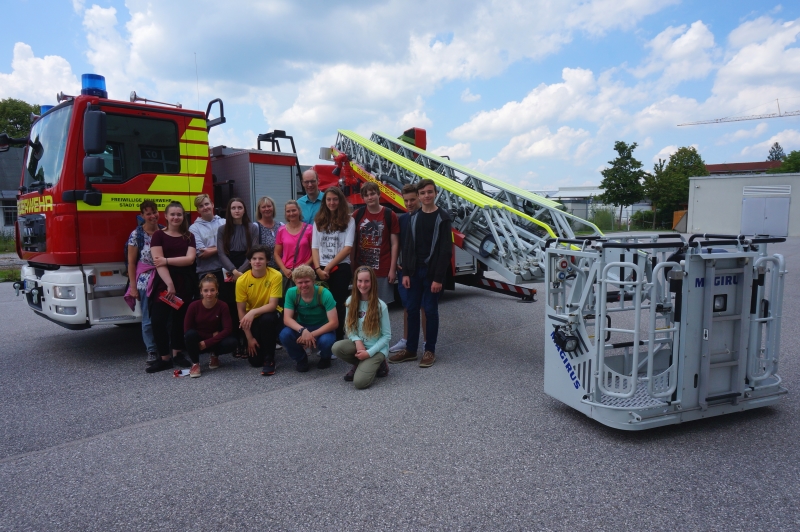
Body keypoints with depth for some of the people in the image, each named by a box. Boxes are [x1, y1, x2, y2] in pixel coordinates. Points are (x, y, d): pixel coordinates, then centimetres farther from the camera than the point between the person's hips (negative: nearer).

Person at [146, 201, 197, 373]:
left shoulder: (189, 236, 9)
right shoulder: (158, 235, 0)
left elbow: (190, 259, -6)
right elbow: (158, 262, -10)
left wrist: (167, 260, -15)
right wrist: (169, 284, -19)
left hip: (184, 283, 3)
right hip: (163, 283, -2)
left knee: (180, 319, 9)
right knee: (158, 320, -8)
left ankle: (177, 354, 21)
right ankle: (165, 358, 2)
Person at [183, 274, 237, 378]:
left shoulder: (222, 306, -16)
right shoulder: (194, 306, -17)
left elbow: (228, 329, -18)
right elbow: (187, 329, -14)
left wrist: (207, 343, -24)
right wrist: (211, 335, -19)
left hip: (215, 340, 1)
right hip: (197, 341, -1)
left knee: (231, 342, -29)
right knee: (190, 334, -34)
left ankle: (215, 356, 5)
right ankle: (195, 363, -11)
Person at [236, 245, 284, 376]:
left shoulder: (275, 276, -21)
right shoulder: (242, 280, -17)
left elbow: (273, 305, -23)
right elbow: (241, 311, -11)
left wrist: (253, 312, -40)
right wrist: (249, 337, -13)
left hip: (270, 315, -1)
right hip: (252, 318, 1)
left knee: (267, 319, -39)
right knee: (254, 360, -8)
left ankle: (269, 360, -20)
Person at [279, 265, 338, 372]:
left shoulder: (324, 294, -23)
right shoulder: (291, 293, -15)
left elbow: (334, 322, -25)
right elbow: (287, 319, -19)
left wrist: (312, 334, -33)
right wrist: (303, 330, -38)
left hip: (322, 329, -2)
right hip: (301, 328, 2)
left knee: (326, 341, -36)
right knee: (285, 335, -29)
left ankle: (325, 358, 4)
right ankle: (301, 358, 3)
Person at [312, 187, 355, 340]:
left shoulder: (348, 220, -1)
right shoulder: (319, 220, 11)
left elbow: (348, 248, -8)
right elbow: (314, 247, 7)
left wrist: (329, 267, -9)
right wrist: (318, 268, -7)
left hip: (340, 268, -3)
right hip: (321, 269, 3)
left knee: (338, 305, 1)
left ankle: (338, 340, 8)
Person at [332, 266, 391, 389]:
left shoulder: (381, 306, -14)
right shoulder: (351, 301, -3)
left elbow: (387, 336, -10)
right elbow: (348, 327, 4)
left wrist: (369, 353, -17)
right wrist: (357, 340, -15)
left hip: (376, 348, -4)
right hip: (358, 344, 5)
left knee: (360, 382, -24)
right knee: (337, 347, -28)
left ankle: (378, 364, 9)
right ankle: (361, 365, 3)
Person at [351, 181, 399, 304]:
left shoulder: (390, 215, -1)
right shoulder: (357, 215, 5)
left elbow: (395, 244, -1)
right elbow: (353, 242, 9)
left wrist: (392, 269, -5)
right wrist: (352, 266, 5)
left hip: (383, 270, -2)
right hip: (361, 269, 2)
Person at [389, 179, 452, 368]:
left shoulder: (443, 218, -6)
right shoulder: (413, 217, 9)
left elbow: (446, 250, -10)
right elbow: (407, 247, 8)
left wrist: (439, 278, -15)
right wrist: (405, 273, 0)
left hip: (432, 272, -4)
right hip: (415, 271, 5)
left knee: (430, 310, 2)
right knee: (412, 309, 7)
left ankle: (430, 350, 15)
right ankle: (410, 349, 18)